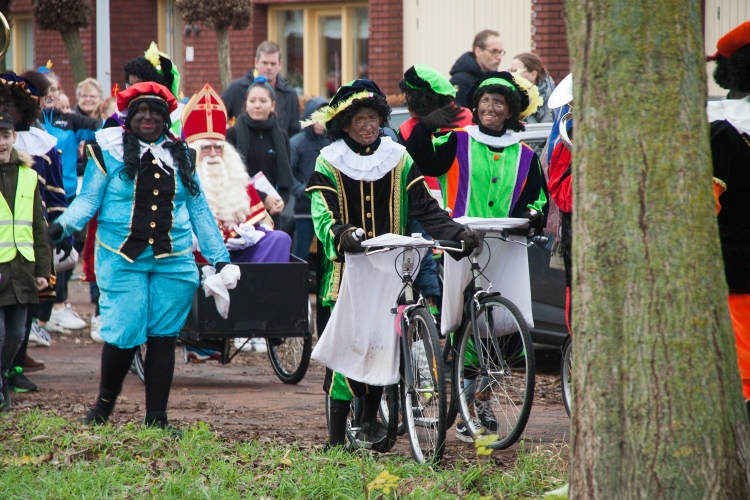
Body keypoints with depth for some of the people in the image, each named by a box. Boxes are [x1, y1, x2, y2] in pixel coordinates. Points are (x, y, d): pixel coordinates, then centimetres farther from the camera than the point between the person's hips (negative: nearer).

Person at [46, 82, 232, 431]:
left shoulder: (180, 156, 13)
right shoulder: (109, 150, 1)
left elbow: (198, 209, 18)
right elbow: (88, 199, 1)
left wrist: (219, 257, 16)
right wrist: (64, 224, -18)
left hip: (173, 262, 3)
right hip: (122, 261, -3)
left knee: (163, 337, 2)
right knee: (124, 334, -8)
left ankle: (156, 418, 11)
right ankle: (104, 403, 18)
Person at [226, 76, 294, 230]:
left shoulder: (281, 136, 12)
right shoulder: (233, 135, -1)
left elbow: (286, 177, 13)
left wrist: (282, 200, -8)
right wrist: (263, 198, -16)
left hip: (272, 212, 3)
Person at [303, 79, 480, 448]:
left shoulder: (399, 160, 10)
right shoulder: (329, 164, 2)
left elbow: (425, 207, 5)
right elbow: (321, 214, -10)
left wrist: (458, 233, -11)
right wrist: (340, 234, -32)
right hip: (346, 268, -3)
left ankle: (371, 416, 18)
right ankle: (336, 434, -4)